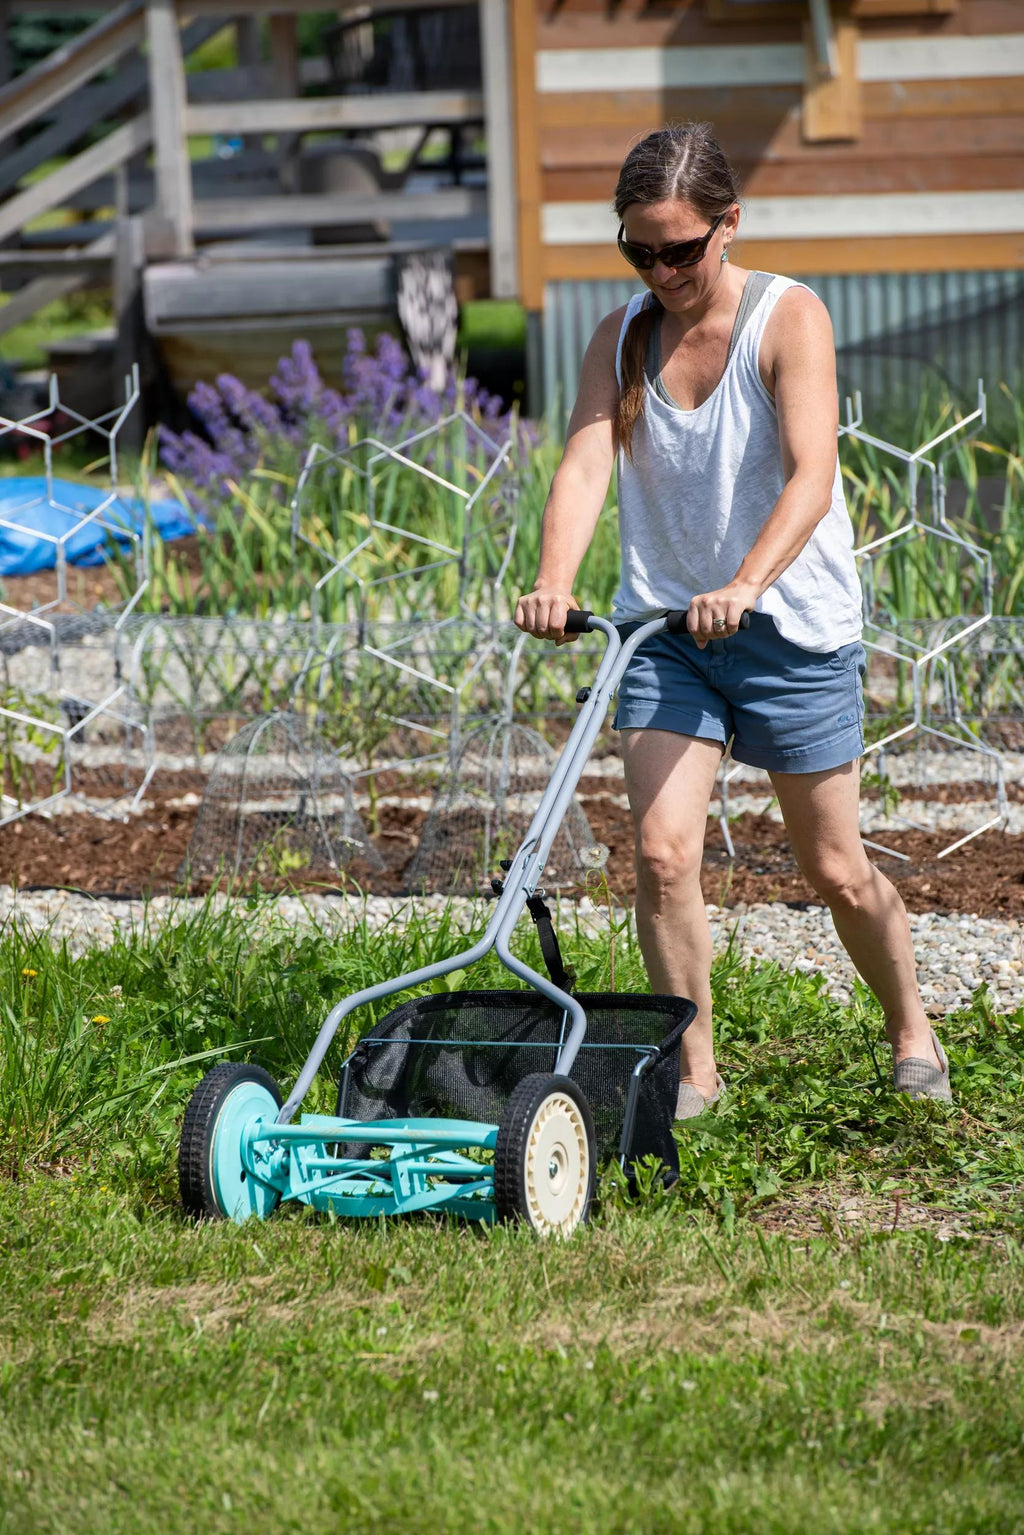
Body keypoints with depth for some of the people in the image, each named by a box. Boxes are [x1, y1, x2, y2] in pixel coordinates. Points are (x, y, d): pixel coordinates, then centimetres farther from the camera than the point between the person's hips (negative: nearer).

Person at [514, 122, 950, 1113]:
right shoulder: (620, 339, 2)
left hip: (792, 628, -3)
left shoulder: (789, 319, -12)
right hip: (662, 626, 3)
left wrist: (746, 584, -41)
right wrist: (553, 583, -31)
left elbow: (811, 474, -25)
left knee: (835, 871, 6)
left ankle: (911, 1030, 32)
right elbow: (584, 465, -11)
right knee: (661, 852, -11)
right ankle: (693, 1069, 4)